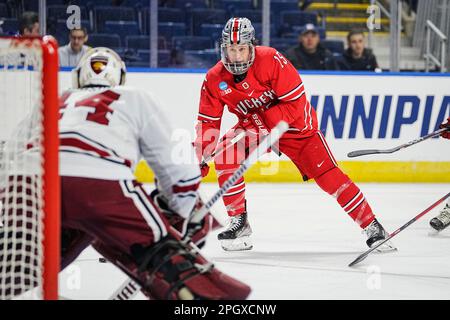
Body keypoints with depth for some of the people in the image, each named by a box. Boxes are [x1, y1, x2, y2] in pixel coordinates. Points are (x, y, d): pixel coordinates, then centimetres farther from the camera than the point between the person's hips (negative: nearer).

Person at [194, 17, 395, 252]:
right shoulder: (214, 79, -15)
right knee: (224, 158, -21)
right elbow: (208, 121, -8)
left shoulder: (271, 61, -28)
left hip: (295, 124, -4)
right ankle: (239, 222, -6)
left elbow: (295, 103, -26)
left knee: (328, 175, -12)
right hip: (253, 127, 4)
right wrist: (200, 156, -22)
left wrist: (265, 120, -33)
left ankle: (372, 227, -4)